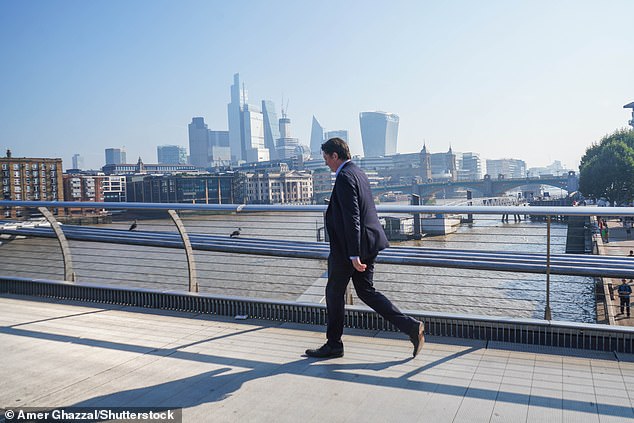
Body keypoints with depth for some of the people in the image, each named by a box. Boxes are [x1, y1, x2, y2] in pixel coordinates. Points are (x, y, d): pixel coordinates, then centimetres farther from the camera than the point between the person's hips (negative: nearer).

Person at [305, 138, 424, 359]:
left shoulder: (345, 177, -17)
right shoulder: (359, 173, 13)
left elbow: (352, 218, -24)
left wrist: (354, 255, -24)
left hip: (347, 248, -9)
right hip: (368, 243, 9)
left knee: (334, 293, 8)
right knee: (366, 291, 15)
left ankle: (333, 345, 22)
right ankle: (410, 326, 7)